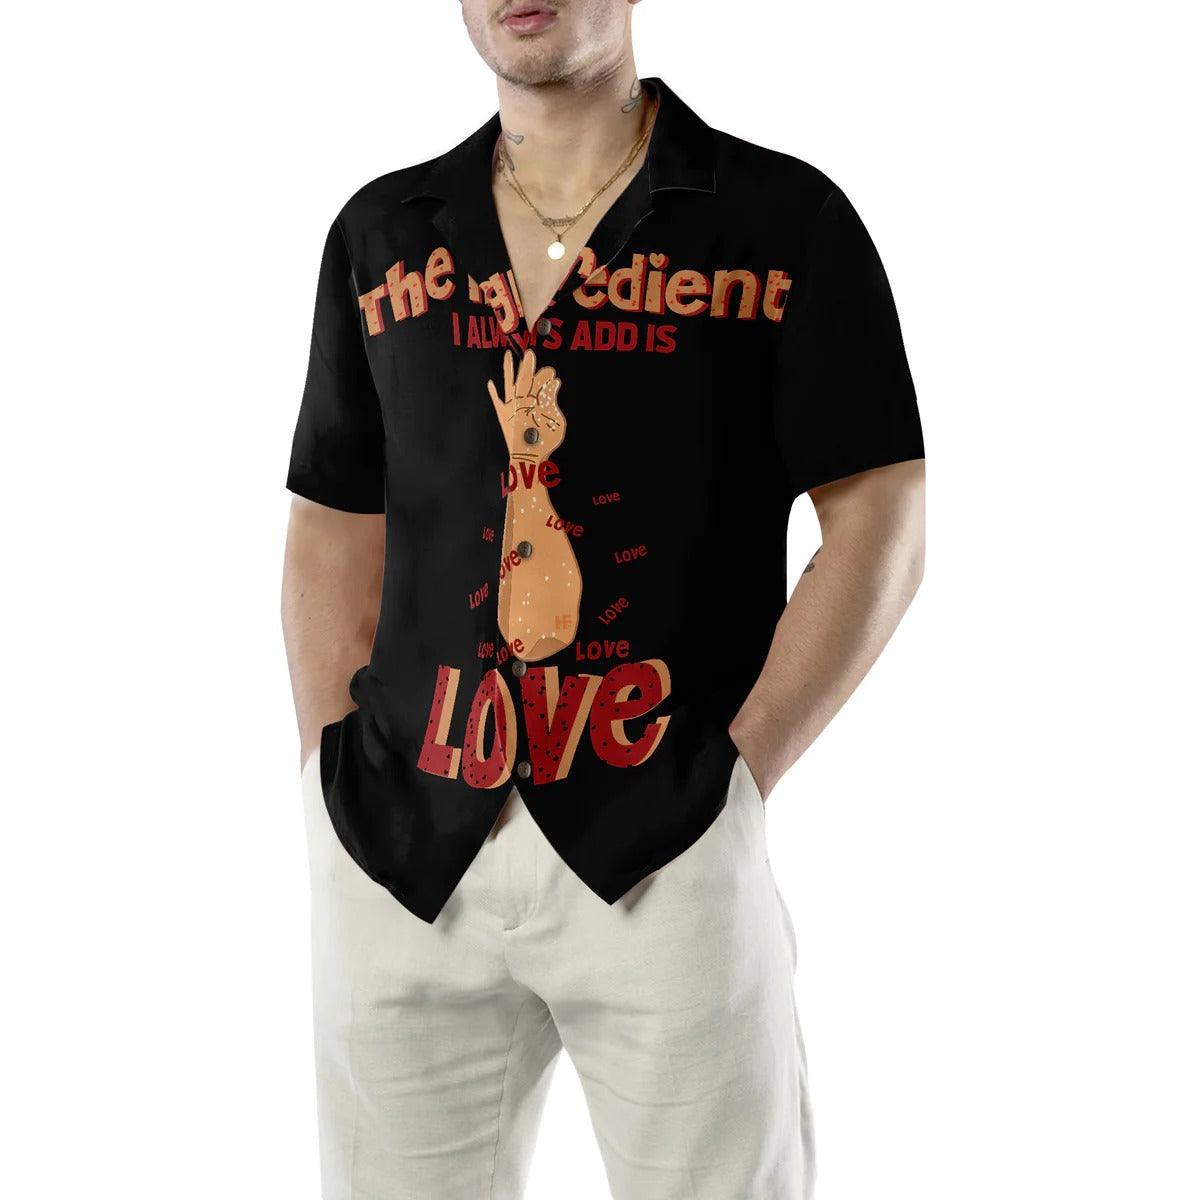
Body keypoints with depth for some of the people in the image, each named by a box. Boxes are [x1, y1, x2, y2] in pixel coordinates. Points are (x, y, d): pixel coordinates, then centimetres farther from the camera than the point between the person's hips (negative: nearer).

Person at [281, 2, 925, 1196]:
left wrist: (742, 780, -10)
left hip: (665, 849, -3)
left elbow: (880, 526, -3)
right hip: (406, 856, 3)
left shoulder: (784, 221, 1)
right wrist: (331, 764, 2)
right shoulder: (380, 234, 12)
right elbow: (333, 531, 14)